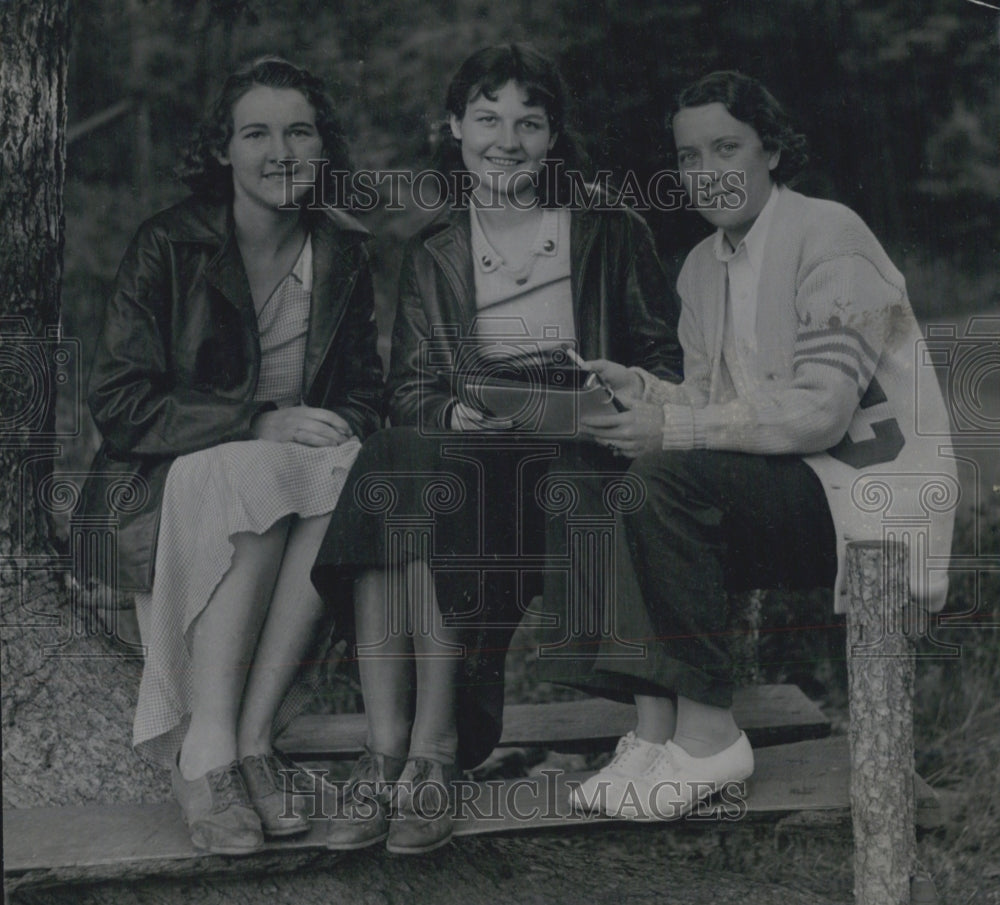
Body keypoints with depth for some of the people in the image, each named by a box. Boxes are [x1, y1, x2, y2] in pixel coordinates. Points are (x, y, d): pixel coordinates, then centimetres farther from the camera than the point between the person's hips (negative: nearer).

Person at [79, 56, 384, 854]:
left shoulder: (342, 252, 8)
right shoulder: (168, 246, -4)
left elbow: (364, 391, 13)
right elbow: (118, 402, -10)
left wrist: (338, 426, -12)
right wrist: (258, 423, -20)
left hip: (300, 460, 3)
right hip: (178, 479, -3)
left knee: (351, 475, -32)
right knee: (254, 478, -37)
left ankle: (251, 737, -30)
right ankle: (207, 758, -35)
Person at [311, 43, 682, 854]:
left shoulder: (608, 233, 12)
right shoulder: (432, 257, 18)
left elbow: (667, 356, 13)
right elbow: (410, 390, 10)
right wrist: (455, 412, -12)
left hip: (581, 456, -3)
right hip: (467, 451, 3)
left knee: (426, 484, -33)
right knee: (393, 465, -33)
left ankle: (432, 748, -33)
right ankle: (387, 751, -37)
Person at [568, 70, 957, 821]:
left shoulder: (828, 236, -11)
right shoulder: (702, 266, 14)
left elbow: (821, 412, -20)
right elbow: (710, 403, 13)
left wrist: (673, 429, -24)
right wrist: (641, 390, -9)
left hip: (872, 484, -8)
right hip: (781, 487, 8)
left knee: (671, 477, -27)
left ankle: (708, 732, -20)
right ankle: (654, 731, -19)